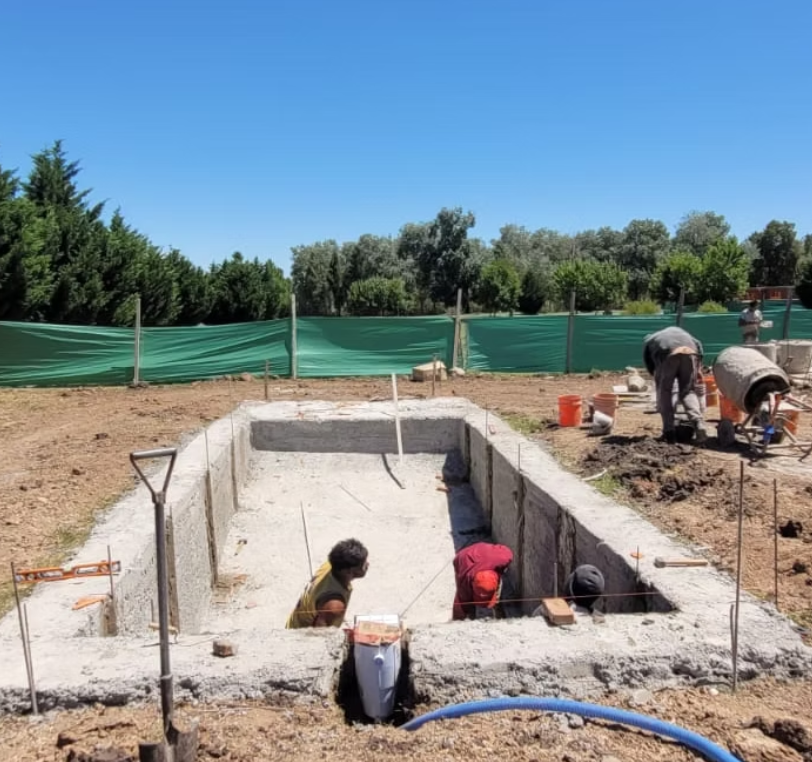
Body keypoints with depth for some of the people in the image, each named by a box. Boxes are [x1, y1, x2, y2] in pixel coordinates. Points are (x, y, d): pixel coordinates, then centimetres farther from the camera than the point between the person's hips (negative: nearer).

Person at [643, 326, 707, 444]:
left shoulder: (649, 341, 34)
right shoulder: (677, 330, 42)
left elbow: (651, 367, 26)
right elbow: (698, 344, 25)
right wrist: (698, 368, 22)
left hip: (668, 353, -2)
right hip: (690, 352, 2)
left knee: (664, 391, 14)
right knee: (688, 392, 15)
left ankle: (669, 432, 8)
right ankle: (699, 424, -6)